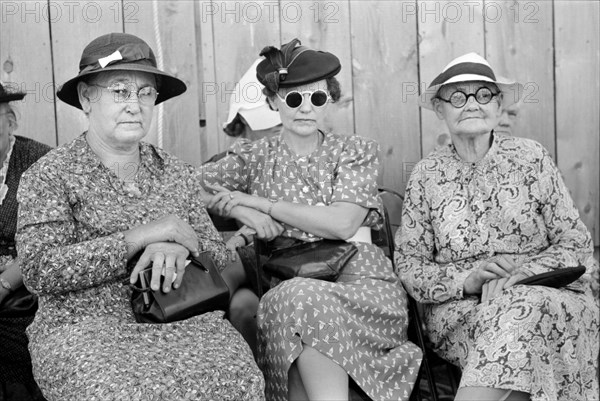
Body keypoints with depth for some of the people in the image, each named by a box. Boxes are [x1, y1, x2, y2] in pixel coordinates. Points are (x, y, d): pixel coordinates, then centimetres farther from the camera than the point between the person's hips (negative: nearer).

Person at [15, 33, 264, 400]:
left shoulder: (178, 174, 14)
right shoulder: (50, 175, 1)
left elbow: (217, 255, 11)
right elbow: (40, 272, -11)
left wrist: (179, 248, -13)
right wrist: (139, 237, -15)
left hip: (177, 314, 4)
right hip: (84, 324, -3)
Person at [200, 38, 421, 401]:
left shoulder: (356, 152, 9)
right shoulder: (256, 156, 13)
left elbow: (342, 223, -7)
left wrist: (260, 202, -6)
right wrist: (241, 213, -10)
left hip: (357, 279, -1)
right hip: (285, 285, 1)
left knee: (303, 301, -34)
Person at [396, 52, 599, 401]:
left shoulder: (531, 157, 5)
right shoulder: (427, 175, 6)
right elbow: (409, 265, 3)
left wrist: (524, 272, -16)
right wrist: (466, 280, -15)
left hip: (543, 294, 1)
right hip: (460, 308, 0)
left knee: (520, 310, -34)